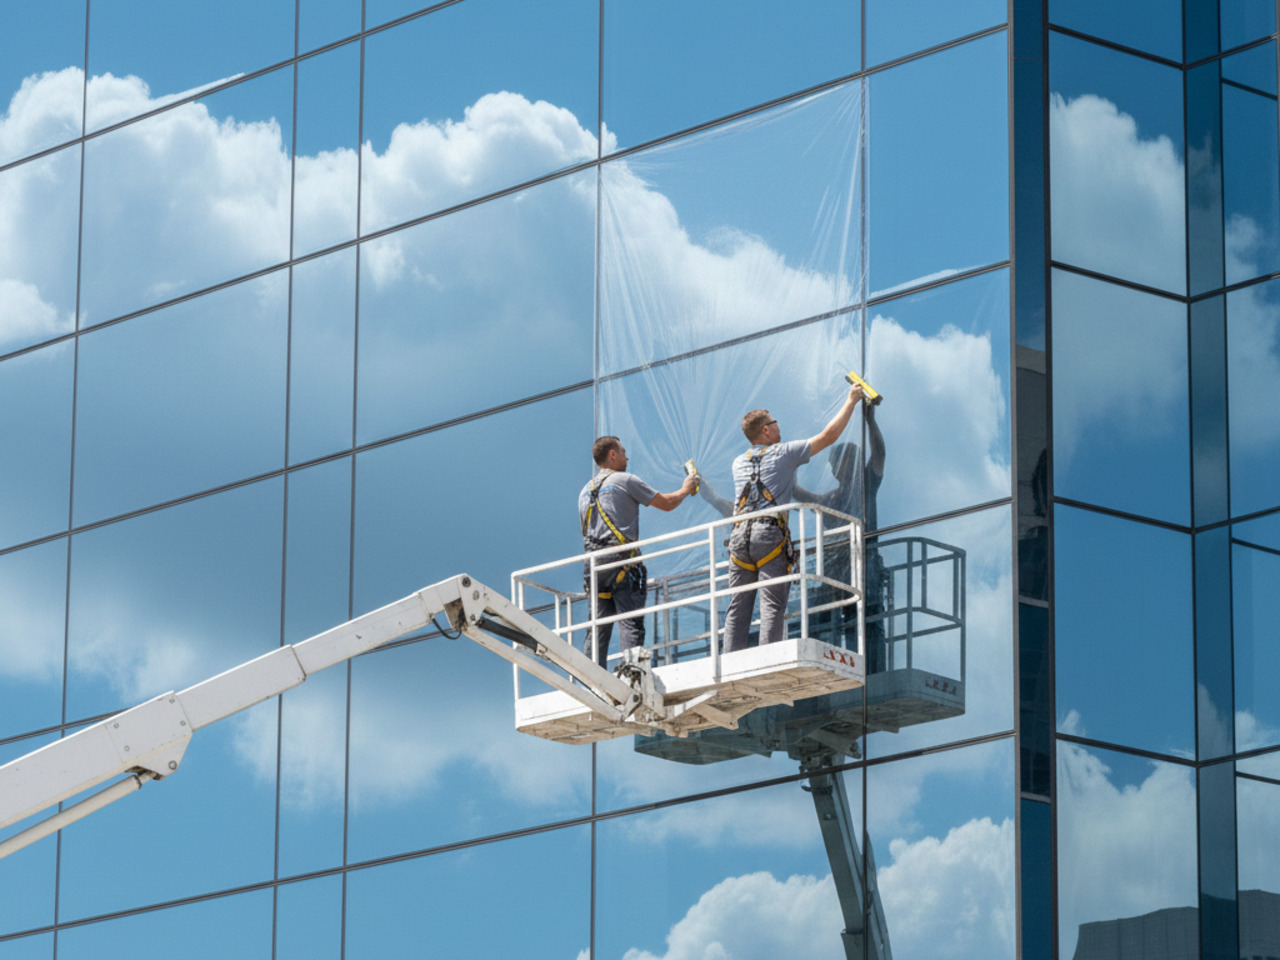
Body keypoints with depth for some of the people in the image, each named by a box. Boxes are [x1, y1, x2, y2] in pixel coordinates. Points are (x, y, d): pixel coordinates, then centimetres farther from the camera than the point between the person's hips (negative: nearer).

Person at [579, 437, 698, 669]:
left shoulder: (585, 491, 20)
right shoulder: (625, 481, 0)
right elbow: (666, 503, 4)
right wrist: (686, 490, 23)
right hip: (621, 559, -6)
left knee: (599, 627, 5)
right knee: (631, 622, -9)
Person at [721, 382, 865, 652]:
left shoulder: (739, 463, 21)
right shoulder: (783, 453, 7)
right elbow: (829, 436, 9)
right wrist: (851, 401, 20)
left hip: (739, 536, 5)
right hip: (770, 536, -5)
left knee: (738, 608, 2)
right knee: (772, 605, -10)